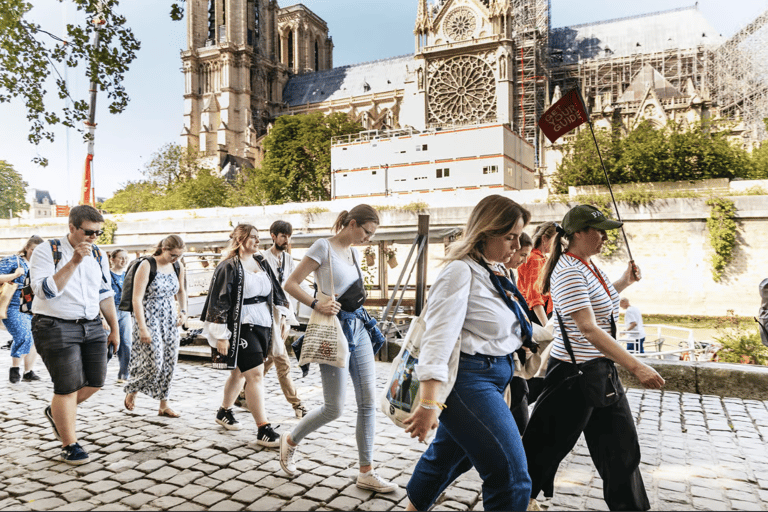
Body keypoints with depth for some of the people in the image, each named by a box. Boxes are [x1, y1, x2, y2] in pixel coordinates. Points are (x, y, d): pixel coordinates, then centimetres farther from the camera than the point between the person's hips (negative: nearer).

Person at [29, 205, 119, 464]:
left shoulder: (98, 255, 9)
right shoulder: (46, 251, -8)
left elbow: (105, 294, 15)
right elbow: (44, 291, -20)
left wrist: (114, 329, 14)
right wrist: (73, 262, -26)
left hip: (92, 326, 6)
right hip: (56, 327, -6)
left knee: (96, 381, 7)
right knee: (68, 386, -2)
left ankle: (57, 412, 37)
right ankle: (70, 445, 15)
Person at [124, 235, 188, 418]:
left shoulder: (178, 267, 3)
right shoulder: (146, 266, -13)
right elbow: (137, 298, -16)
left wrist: (183, 311, 10)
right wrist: (142, 328, -20)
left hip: (169, 319, 6)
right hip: (148, 318, -6)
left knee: (169, 362, 5)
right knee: (154, 362, -10)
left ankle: (164, 406, 15)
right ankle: (131, 391, 19)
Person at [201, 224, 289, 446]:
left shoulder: (262, 262, 11)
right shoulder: (228, 267, -9)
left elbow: (275, 289, 21)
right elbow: (219, 301, -12)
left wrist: (280, 312, 14)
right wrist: (221, 335, -14)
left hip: (263, 326, 7)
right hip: (241, 328, -7)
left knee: (240, 371, 19)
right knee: (255, 374, -11)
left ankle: (224, 412, 40)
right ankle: (263, 430, -7)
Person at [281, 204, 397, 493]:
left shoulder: (354, 252, 13)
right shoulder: (324, 247, -9)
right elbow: (291, 284, -10)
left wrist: (363, 320, 13)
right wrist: (316, 304, -22)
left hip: (359, 328, 8)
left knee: (368, 402, 6)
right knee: (334, 408, 0)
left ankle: (366, 472, 17)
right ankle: (290, 441, 27)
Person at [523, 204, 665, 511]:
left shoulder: (588, 264, 7)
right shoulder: (568, 273, -22)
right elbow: (589, 329, -31)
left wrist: (625, 282, 15)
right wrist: (636, 367, -35)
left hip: (601, 370, 9)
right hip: (573, 374, -9)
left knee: (621, 445, 14)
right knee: (549, 446, 6)